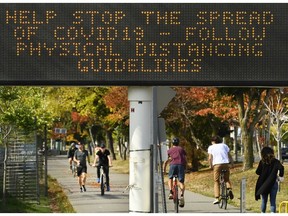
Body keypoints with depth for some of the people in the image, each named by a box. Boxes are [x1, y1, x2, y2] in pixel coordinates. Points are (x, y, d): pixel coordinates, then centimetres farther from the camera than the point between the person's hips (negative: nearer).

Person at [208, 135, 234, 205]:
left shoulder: (211, 147, 14)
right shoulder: (224, 145, 18)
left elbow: (210, 158, 2)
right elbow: (229, 155, 8)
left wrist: (210, 166, 12)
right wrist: (232, 163, 15)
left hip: (216, 164, -2)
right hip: (226, 163, 2)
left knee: (216, 181, 7)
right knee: (227, 179, 19)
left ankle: (217, 198, -3)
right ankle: (229, 189, -11)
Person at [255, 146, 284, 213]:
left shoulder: (262, 162, -2)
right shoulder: (275, 161, -7)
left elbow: (257, 172, -1)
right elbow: (281, 168, -24)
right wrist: (281, 176, -10)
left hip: (263, 184, 1)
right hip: (273, 183, -1)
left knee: (264, 201, 15)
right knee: (273, 201, 3)